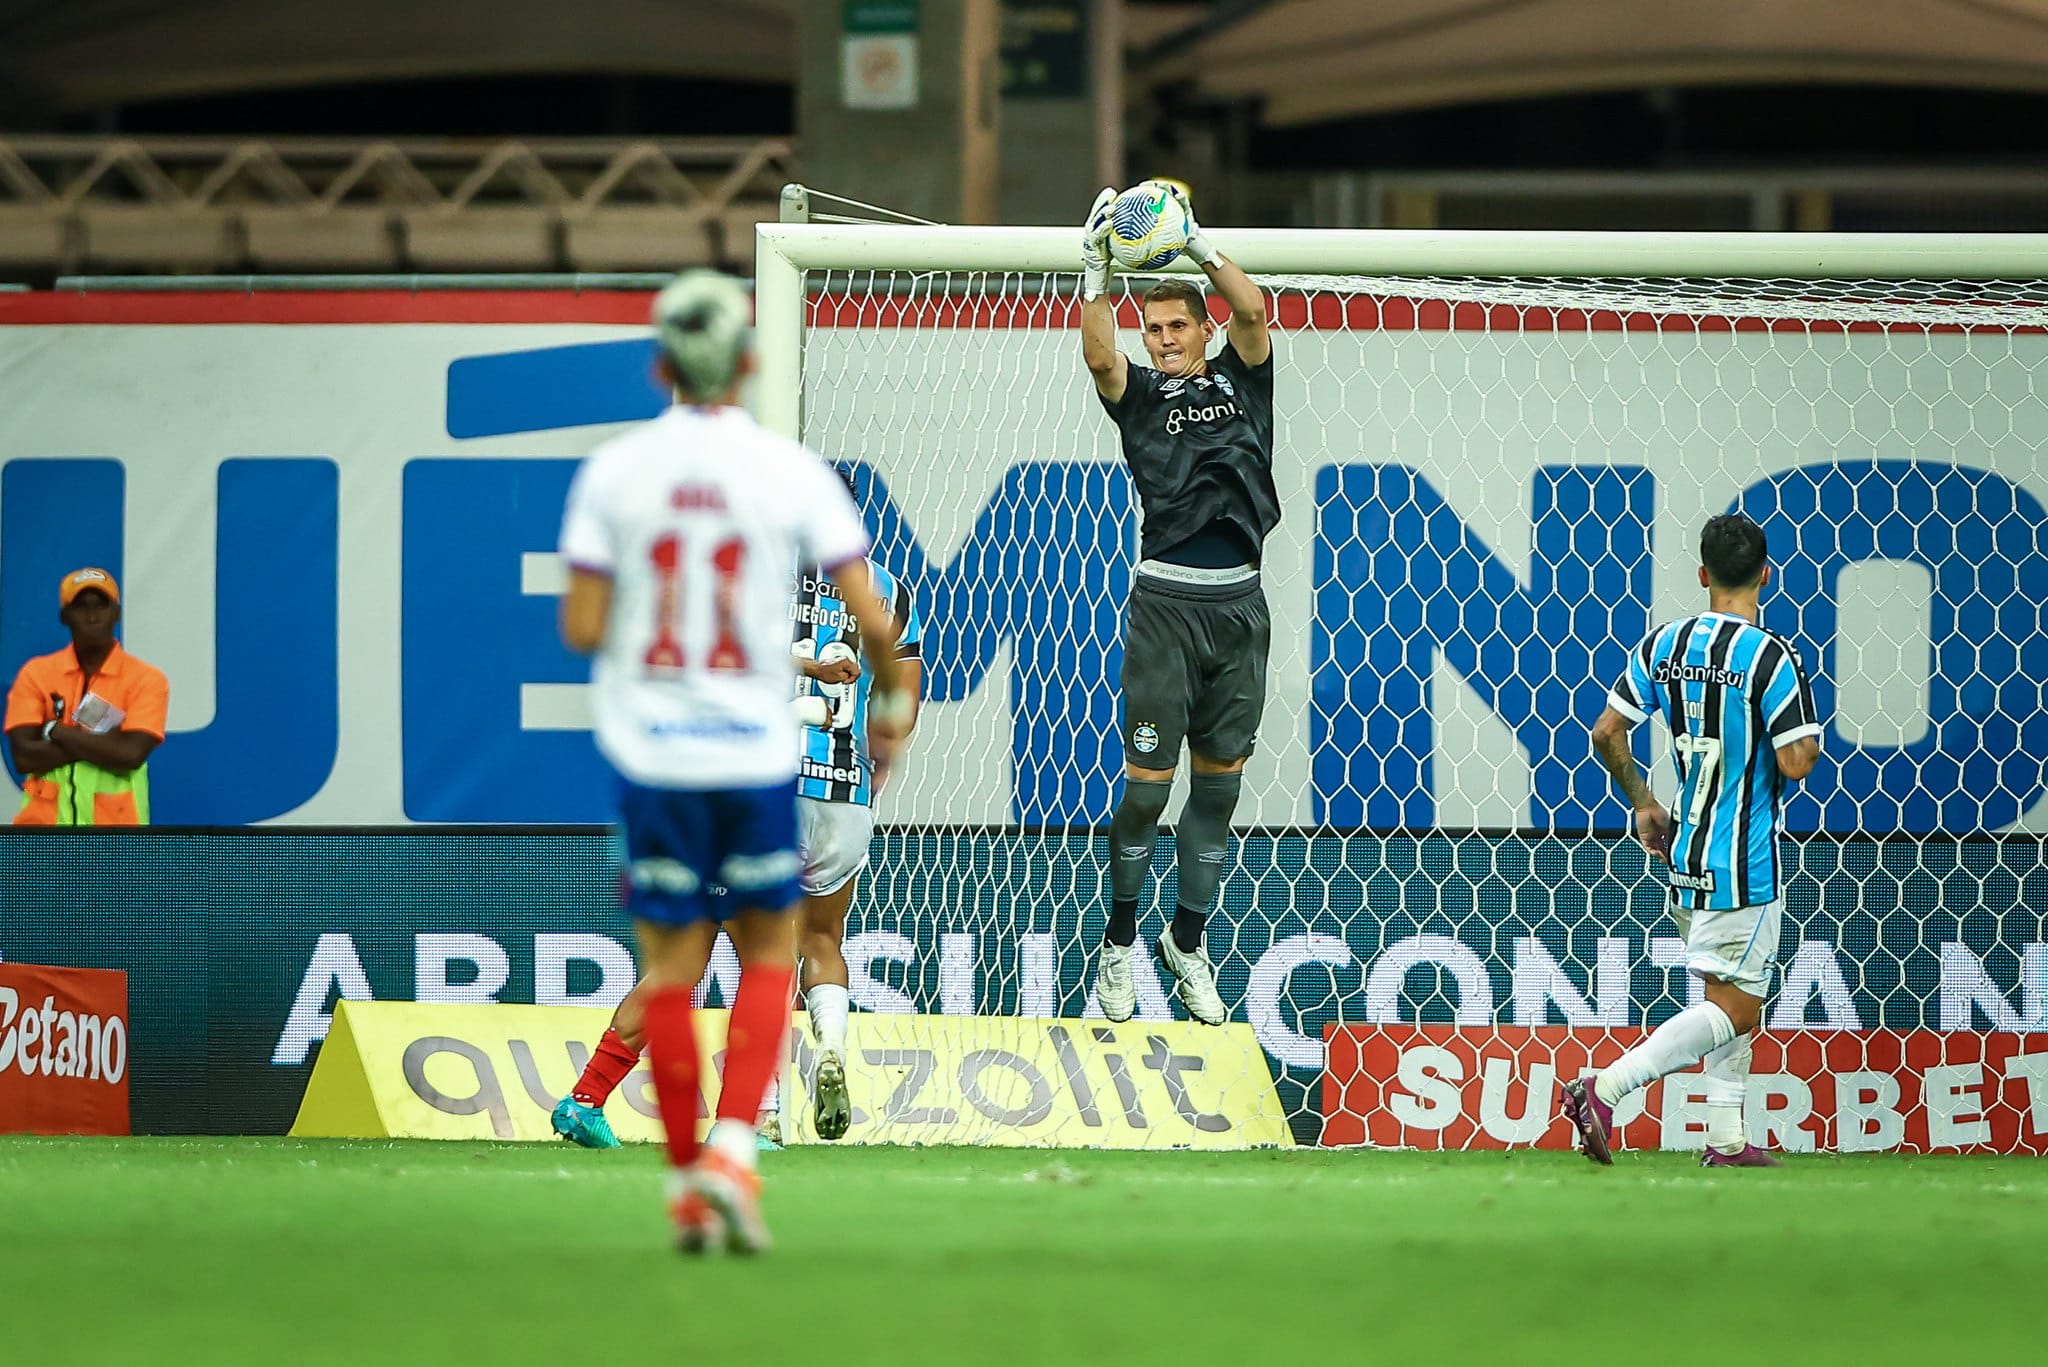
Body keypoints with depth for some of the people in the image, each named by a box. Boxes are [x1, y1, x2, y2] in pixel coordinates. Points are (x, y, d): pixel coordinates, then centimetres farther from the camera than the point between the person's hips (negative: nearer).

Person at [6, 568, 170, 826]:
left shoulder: (146, 679, 2)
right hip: (44, 826, 1)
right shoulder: (35, 674, 7)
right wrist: (99, 743, -11)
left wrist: (56, 732, -7)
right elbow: (24, 756, -5)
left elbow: (131, 754, -13)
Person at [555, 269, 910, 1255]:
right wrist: (890, 704, 13)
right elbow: (871, 618, -5)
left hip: (650, 753, 1)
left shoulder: (611, 473, -3)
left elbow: (581, 629, -4)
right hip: (756, 751, -1)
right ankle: (733, 1148, -5)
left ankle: (687, 1182, 9)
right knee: (769, 953, 13)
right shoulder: (791, 472, -5)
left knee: (670, 967, 8)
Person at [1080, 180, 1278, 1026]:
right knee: (1148, 781, -3)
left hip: (1240, 604, 3)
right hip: (1166, 601, -2)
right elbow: (1099, 357, -15)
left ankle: (1189, 940, 20)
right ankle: (1119, 942, 10)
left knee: (1219, 781, 8)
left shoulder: (1240, 380, 11)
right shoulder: (1141, 393, 6)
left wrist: (1199, 248, -13)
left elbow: (1253, 313, -7)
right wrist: (1096, 272, -23)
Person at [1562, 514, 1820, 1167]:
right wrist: (1808, 740, 3)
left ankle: (1726, 1139, 17)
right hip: (1745, 861, -7)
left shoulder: (1665, 644, 2)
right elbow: (1796, 763, -20)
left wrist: (1642, 804, 19)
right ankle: (1602, 1090, -16)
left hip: (1685, 853, 7)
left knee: (1730, 1000, 19)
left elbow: (1607, 731, 5)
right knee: (1736, 1009, -4)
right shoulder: (1772, 657, -16)